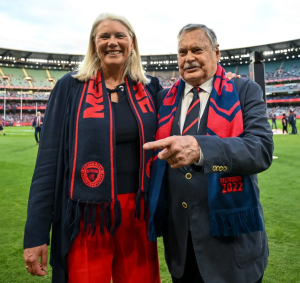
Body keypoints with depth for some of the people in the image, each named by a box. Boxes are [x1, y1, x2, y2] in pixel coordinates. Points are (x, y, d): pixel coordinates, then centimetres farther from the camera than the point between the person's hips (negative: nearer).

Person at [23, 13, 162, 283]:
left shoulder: (149, 87, 5)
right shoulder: (71, 87, -3)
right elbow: (49, 159, -5)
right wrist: (36, 232, -8)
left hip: (139, 213, 3)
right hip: (88, 216, -2)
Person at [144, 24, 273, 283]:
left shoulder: (245, 92, -4)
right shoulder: (165, 99, 7)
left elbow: (261, 149, -19)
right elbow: (157, 153, 10)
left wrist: (200, 148, -35)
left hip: (229, 234, -3)